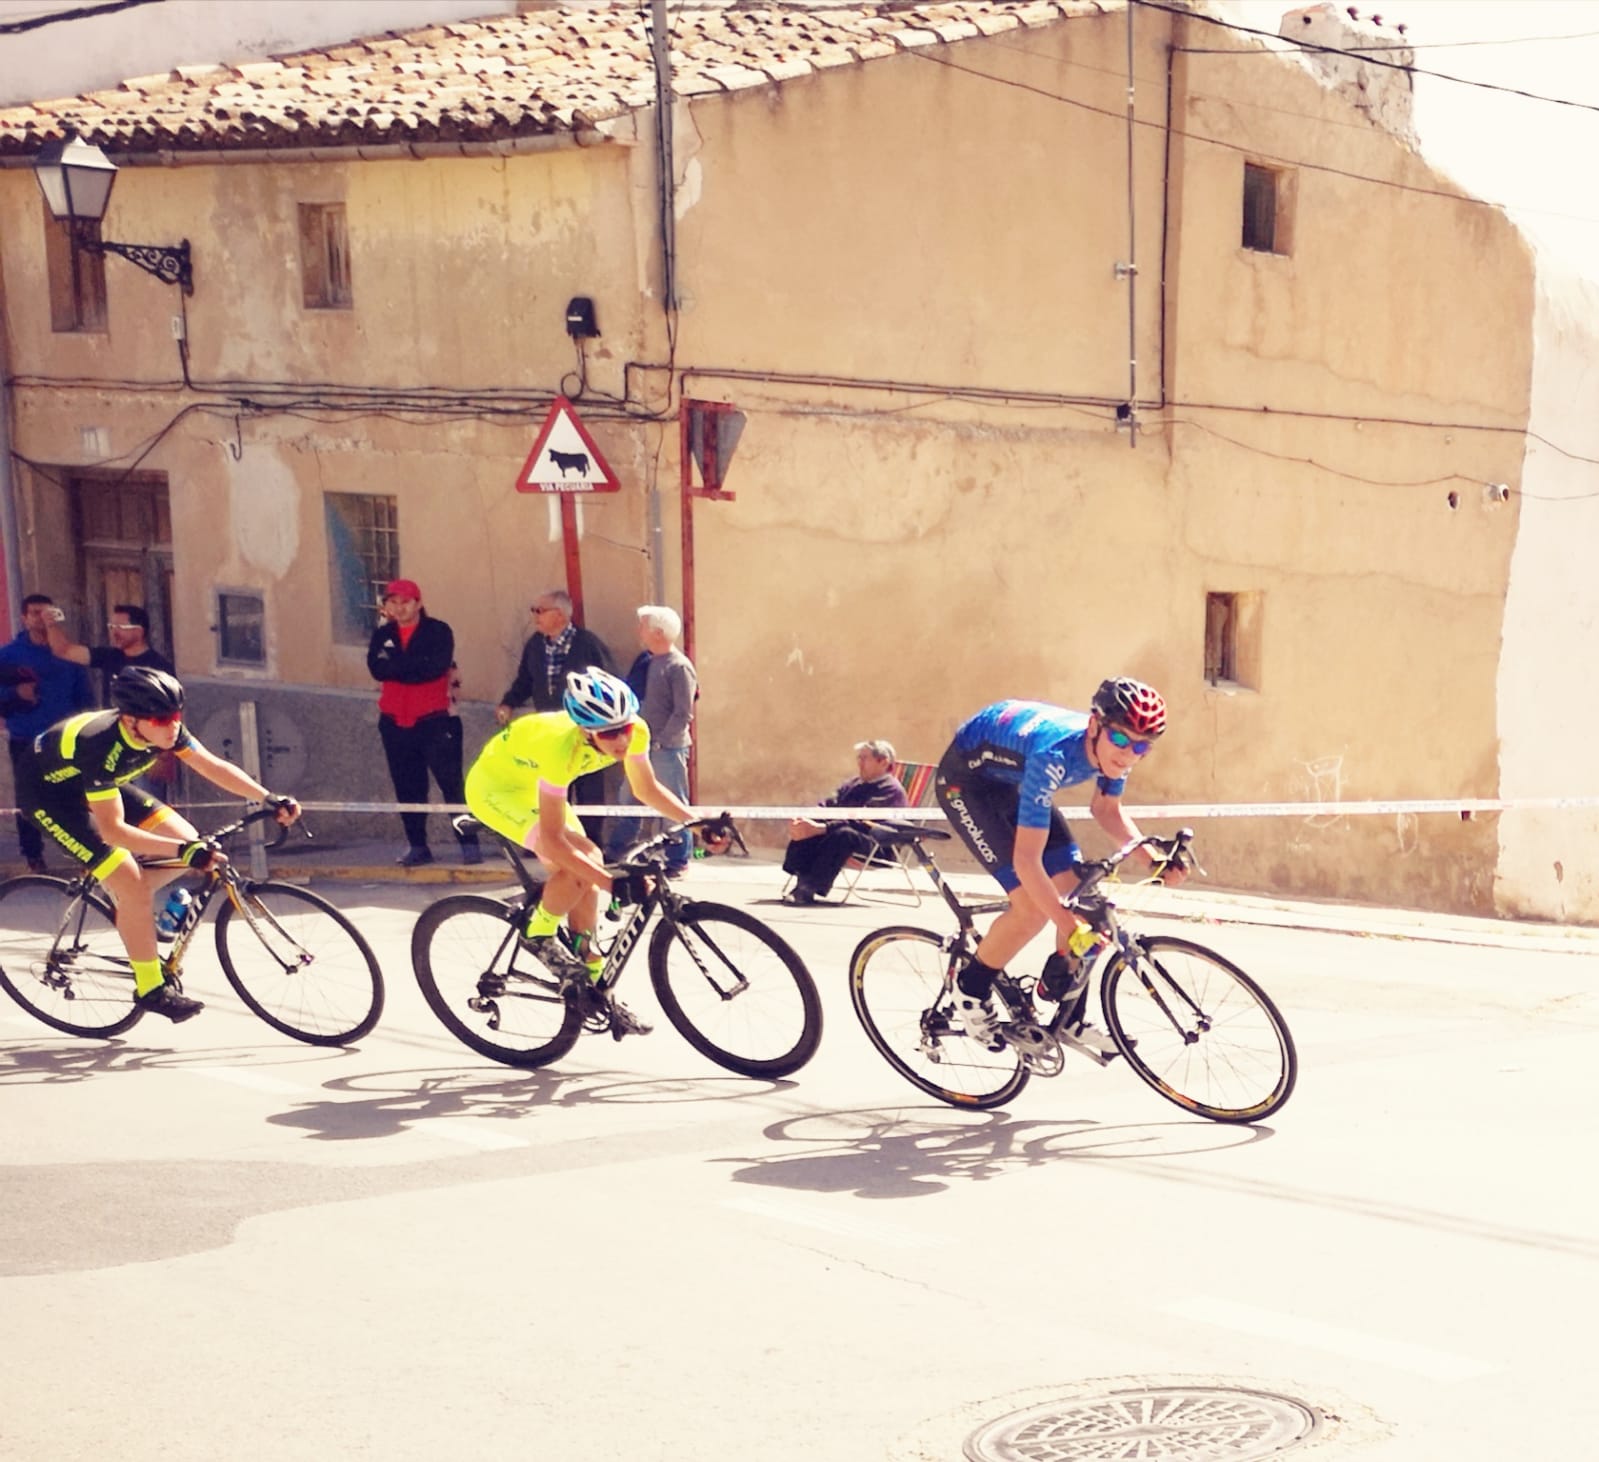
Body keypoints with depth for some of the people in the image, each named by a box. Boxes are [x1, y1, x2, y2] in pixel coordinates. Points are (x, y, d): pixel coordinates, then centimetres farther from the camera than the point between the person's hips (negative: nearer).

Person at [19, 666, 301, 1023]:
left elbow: (214, 766, -12)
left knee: (185, 837, -7)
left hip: (93, 784, 8)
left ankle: (125, 903, 15)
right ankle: (150, 989, -6)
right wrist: (184, 850, -47)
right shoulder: (102, 745, -39)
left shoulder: (164, 729, -19)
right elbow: (113, 830, -40)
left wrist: (269, 799, -25)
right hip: (47, 794, -8)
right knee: (131, 882, -20)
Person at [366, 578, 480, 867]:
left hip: (435, 721, -4)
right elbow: (376, 668, -8)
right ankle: (417, 846, 15)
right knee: (407, 788, 7)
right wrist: (416, 668, -17)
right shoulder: (382, 635, 8)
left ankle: (469, 843, -3)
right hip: (395, 723, 4)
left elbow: (436, 667, -19)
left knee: (452, 783, -6)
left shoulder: (438, 631, -3)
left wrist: (396, 666, -13)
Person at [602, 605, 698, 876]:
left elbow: (683, 714, -17)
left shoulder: (679, 667, -14)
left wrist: (660, 741, -17)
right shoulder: (647, 661, 10)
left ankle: (679, 861, 10)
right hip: (644, 746, 8)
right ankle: (614, 852, 24)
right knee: (629, 798, 14)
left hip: (668, 748, -8)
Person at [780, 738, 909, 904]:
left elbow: (862, 821, -22)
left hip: (878, 846, -9)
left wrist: (820, 828, -31)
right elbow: (829, 804, 10)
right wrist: (803, 820, -12)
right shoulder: (854, 784, 21)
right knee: (804, 830, -13)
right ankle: (802, 881, -27)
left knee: (842, 834, -38)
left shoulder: (891, 790, -9)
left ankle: (811, 888, -42)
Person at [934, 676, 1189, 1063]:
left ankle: (1071, 1020, 13)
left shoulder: (1111, 748, -18)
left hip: (1014, 780, 8)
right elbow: (1027, 860, -41)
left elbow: (1106, 809, 3)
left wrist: (1152, 856, -12)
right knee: (1034, 907, -20)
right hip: (966, 780, -8)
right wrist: (1070, 928, -42)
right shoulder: (1055, 753, -40)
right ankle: (969, 991, 3)